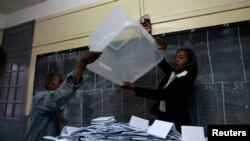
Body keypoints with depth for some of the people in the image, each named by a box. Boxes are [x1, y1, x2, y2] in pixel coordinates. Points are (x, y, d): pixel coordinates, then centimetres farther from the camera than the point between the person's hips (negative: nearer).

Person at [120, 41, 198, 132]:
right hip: (162, 117, 7)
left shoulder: (186, 80, -18)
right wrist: (161, 49, -3)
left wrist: (134, 87, -26)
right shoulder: (172, 73, 4)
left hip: (176, 122, -6)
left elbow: (160, 94, -25)